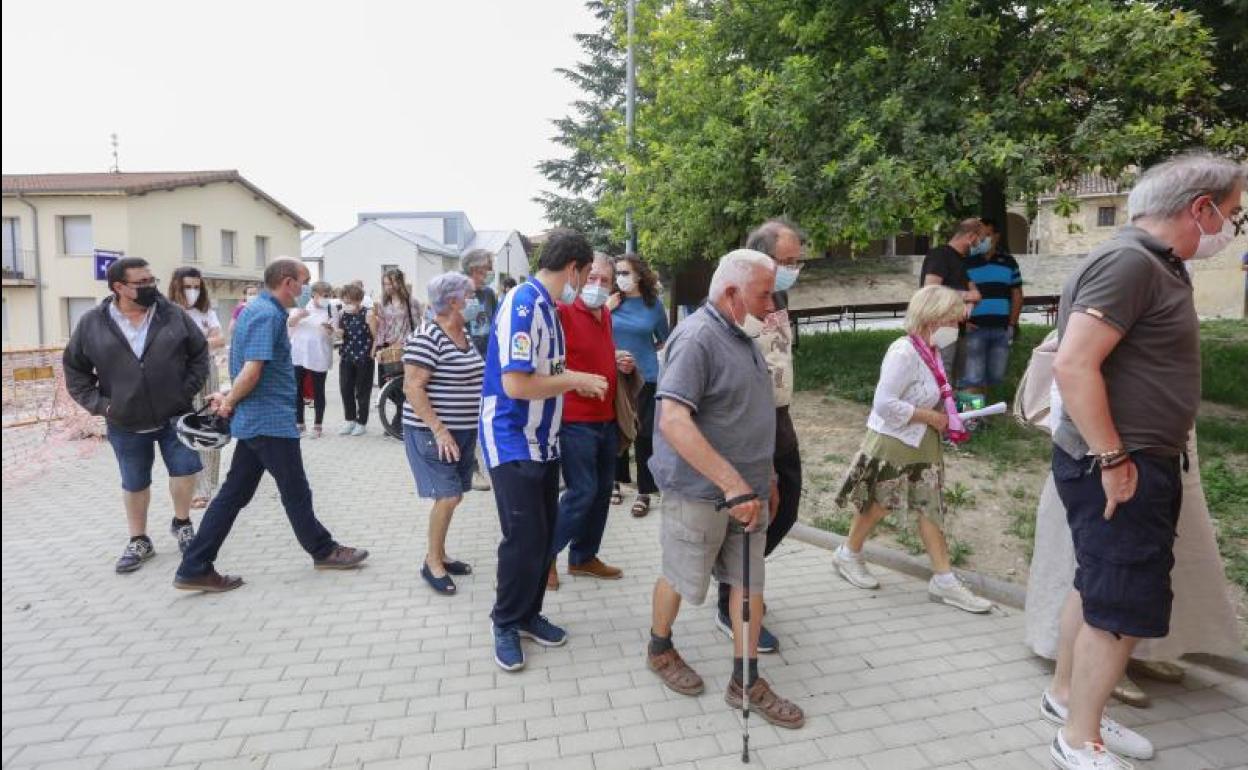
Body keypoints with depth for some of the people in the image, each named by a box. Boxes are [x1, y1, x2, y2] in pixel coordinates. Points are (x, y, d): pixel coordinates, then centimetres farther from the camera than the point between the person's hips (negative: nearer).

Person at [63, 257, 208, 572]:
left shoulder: (174, 315, -4)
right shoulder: (92, 324, -5)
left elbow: (199, 353, 4)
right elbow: (74, 368, 5)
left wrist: (188, 390, -5)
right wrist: (98, 403, -5)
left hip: (175, 416, 0)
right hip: (125, 425, 0)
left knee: (185, 468, -3)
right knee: (134, 484, 11)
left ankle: (182, 523, 23)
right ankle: (139, 541, 28)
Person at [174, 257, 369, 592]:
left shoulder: (255, 309, 15)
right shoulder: (268, 314, -18)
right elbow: (251, 371, -25)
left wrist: (228, 398, 9)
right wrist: (229, 402, -10)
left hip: (254, 421, 10)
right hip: (271, 421, -9)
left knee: (234, 494, 12)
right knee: (296, 493, 7)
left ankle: (195, 569, 16)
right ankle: (323, 551, 23)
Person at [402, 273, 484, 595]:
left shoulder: (463, 334, 10)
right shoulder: (427, 338, -17)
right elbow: (412, 387, -21)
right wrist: (438, 429, -24)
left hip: (464, 430, 8)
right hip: (433, 432, -8)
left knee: (453, 496, 13)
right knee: (448, 496, -8)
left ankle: (439, 554, 28)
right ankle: (432, 563, 9)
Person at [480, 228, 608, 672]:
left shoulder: (546, 307, 10)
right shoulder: (523, 305, -19)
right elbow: (515, 384, -26)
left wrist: (574, 382, 9)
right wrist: (574, 380, -16)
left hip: (542, 443, 9)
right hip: (512, 444, -9)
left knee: (544, 534, 14)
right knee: (523, 538, -3)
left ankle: (529, 614, 29)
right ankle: (506, 624, 18)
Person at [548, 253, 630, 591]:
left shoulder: (606, 315, 11)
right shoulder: (564, 311, -14)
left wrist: (621, 361, 8)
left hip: (607, 418, 9)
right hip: (575, 419, -8)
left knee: (603, 490, 14)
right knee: (582, 491, -6)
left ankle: (584, 557, 29)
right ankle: (546, 554, 14)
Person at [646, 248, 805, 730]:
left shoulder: (741, 337, 8)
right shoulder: (697, 337, -20)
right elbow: (673, 422, -31)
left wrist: (758, 482, 15)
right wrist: (733, 484, -32)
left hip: (746, 489, 8)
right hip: (700, 491, -8)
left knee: (749, 582, 12)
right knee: (682, 578, 12)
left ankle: (746, 682, 26)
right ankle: (659, 651, 37)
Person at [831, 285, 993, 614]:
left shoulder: (931, 351, 4)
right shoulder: (904, 352, -24)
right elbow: (884, 404, -28)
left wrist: (947, 416, 0)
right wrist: (931, 418, -21)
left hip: (922, 444, 8)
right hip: (893, 444, -8)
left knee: (930, 507, 9)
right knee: (879, 504, 8)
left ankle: (944, 580, 16)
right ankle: (848, 555, 31)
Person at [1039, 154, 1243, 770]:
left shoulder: (1154, 263, 14)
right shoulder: (1130, 261, -18)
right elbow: (1073, 365, -27)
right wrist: (1112, 460, -23)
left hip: (1139, 461, 10)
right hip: (1119, 469, -10)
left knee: (1097, 588, 19)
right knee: (1123, 607, -1)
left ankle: (1064, 695, 36)